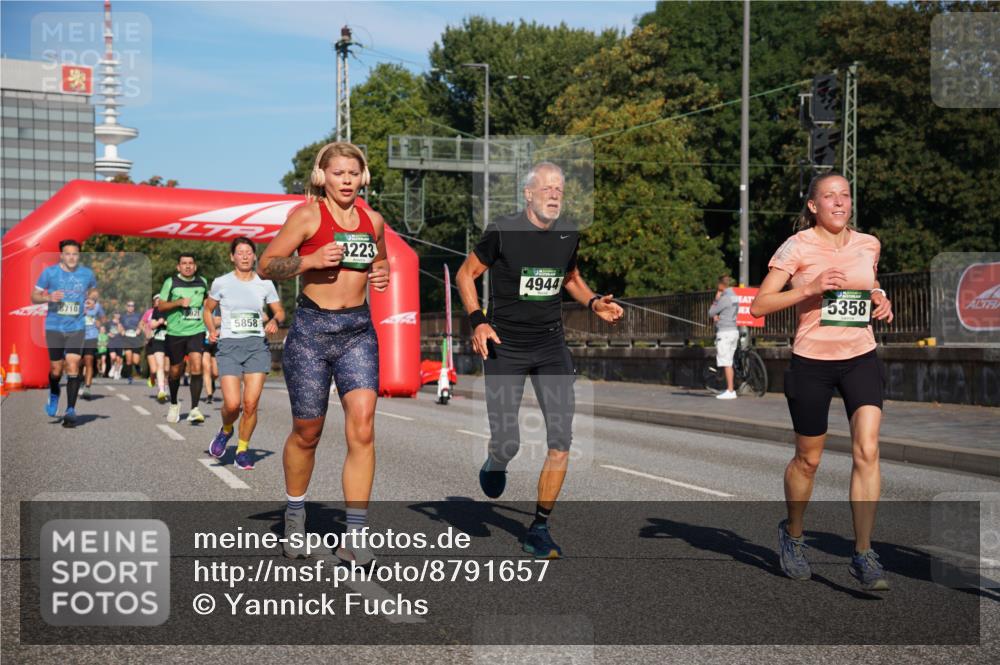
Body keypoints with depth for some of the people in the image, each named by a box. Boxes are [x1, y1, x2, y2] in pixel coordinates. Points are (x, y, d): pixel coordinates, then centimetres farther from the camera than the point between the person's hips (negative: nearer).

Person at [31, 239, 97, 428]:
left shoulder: (87, 274, 3)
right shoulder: (49, 272, -2)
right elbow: (34, 297, 2)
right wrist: (49, 297, -16)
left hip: (76, 327, 0)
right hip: (54, 327, 0)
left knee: (73, 367, -11)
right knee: (56, 368, 5)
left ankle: (70, 410, -5)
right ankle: (54, 395, 38)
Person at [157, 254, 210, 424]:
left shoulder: (202, 282, 8)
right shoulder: (171, 282, 0)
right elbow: (161, 306, -2)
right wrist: (179, 302, -16)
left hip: (196, 331, 1)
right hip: (175, 333, 0)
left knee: (196, 366, -18)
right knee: (175, 371, 10)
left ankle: (194, 410, -16)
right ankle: (174, 404, 36)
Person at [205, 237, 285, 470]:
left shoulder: (265, 284, 7)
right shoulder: (221, 283, 5)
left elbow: (279, 311, 17)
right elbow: (208, 309, 18)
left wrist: (274, 321, -6)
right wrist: (212, 329, 0)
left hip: (257, 345, 1)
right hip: (229, 345, -1)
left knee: (251, 403, -7)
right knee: (232, 404, -13)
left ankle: (243, 448, 14)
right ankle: (226, 431, 23)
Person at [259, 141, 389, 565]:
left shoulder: (374, 221, 10)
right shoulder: (307, 215, -3)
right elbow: (267, 266, -4)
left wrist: (382, 274, 7)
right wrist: (311, 261, -20)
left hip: (358, 330, 3)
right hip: (311, 328, -3)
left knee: (362, 428, -12)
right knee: (307, 432, 7)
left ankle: (354, 538, -7)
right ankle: (295, 516, 34)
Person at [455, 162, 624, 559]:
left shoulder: (568, 235, 4)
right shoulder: (502, 232, -10)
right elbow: (466, 274, 0)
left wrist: (594, 303, 4)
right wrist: (477, 321, -13)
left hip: (551, 346, 4)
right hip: (504, 347, -3)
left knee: (561, 442, -5)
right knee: (508, 445, -5)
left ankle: (538, 530, 8)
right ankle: (495, 462, 36)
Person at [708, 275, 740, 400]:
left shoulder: (725, 298, -15)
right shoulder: (734, 297, 14)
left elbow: (711, 312, -8)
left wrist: (716, 298, 0)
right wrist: (718, 316, 3)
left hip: (724, 332, -9)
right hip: (734, 330, 9)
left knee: (726, 363, -8)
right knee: (729, 363, 14)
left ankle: (730, 391, -9)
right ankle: (729, 389, 17)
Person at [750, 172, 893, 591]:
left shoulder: (869, 244, 6)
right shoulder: (797, 247, -7)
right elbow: (759, 305, -11)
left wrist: (880, 300, 5)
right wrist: (810, 288, -22)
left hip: (861, 359, 3)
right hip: (811, 363, -3)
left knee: (868, 451, -14)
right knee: (808, 459, 9)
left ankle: (863, 555, -5)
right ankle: (792, 535, 35)